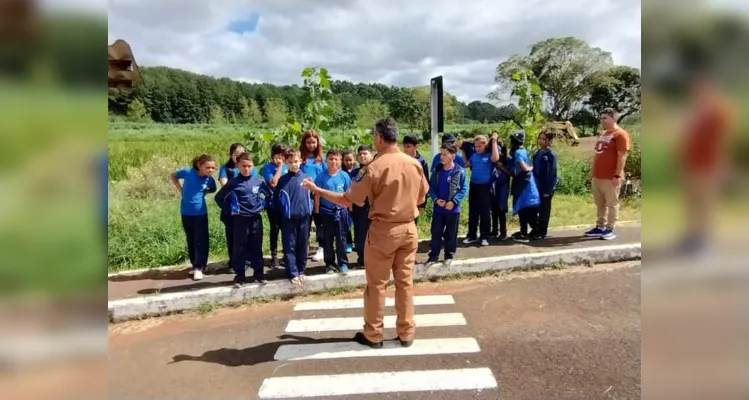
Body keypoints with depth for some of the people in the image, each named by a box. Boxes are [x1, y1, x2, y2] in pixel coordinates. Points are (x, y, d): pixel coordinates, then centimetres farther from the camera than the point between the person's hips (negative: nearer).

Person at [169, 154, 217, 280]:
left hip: (201, 213, -1)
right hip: (186, 212, 1)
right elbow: (172, 176, 7)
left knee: (201, 240, -2)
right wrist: (181, 189, -3)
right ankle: (195, 264, 26)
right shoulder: (187, 172, -14)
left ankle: (199, 267, 4)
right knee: (191, 240, 12)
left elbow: (213, 189, 14)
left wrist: (202, 192, -3)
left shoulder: (209, 179, -10)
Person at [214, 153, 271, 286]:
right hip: (240, 219, -1)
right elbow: (218, 198, 2)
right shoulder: (233, 183, -5)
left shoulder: (259, 181, -1)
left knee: (256, 248, 9)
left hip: (256, 219, 2)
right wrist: (229, 210, -1)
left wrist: (263, 206, 5)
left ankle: (258, 274, 19)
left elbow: (270, 195, 13)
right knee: (239, 248, 4)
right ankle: (239, 276, 13)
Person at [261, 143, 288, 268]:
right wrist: (279, 167, -14)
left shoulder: (286, 167, 5)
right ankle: (274, 256, 18)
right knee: (275, 229, 8)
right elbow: (273, 182, -18)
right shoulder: (267, 167, -6)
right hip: (273, 204, -2)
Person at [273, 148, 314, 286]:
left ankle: (301, 271, 23)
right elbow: (276, 199, 4)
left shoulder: (306, 178, -1)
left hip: (304, 217, 1)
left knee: (302, 246, 10)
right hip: (288, 219, -1)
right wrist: (283, 211, -1)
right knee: (290, 247, 3)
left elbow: (312, 195, 8)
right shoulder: (282, 180, -3)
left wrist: (309, 209, 0)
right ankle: (293, 273, 10)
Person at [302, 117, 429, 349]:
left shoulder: (374, 167, -16)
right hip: (409, 229, 5)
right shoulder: (415, 164, -1)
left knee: (376, 284, 8)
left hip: (383, 231, -4)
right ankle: (406, 334, 21)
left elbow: (348, 200, -11)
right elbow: (421, 198, 10)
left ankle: (373, 335, 20)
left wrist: (317, 190, -1)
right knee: (405, 281, 13)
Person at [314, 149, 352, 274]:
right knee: (327, 240, 10)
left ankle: (343, 263, 19)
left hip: (341, 211, 0)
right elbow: (317, 195, -2)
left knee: (341, 239, 7)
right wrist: (317, 212, -2)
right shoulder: (321, 176, -7)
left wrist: (348, 209, 5)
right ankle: (329, 264, 22)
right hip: (326, 212, 0)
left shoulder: (344, 176, -4)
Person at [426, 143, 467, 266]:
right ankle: (433, 255, 18)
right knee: (435, 233, 7)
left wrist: (454, 201, -17)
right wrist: (436, 199, -11)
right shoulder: (437, 170, 0)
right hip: (438, 208, 3)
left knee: (450, 234, 10)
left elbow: (463, 189, -7)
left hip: (453, 209, -3)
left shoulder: (460, 171, -11)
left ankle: (449, 255, 26)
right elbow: (431, 186, 5)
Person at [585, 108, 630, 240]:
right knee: (600, 204, 12)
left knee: (612, 204, 1)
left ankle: (610, 229, 6)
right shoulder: (602, 134, 17)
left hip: (610, 177, -8)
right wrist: (594, 173, 18)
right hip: (597, 177, 8)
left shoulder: (620, 134, -9)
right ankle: (600, 227, 19)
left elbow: (622, 157, -14)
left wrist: (617, 175, -19)